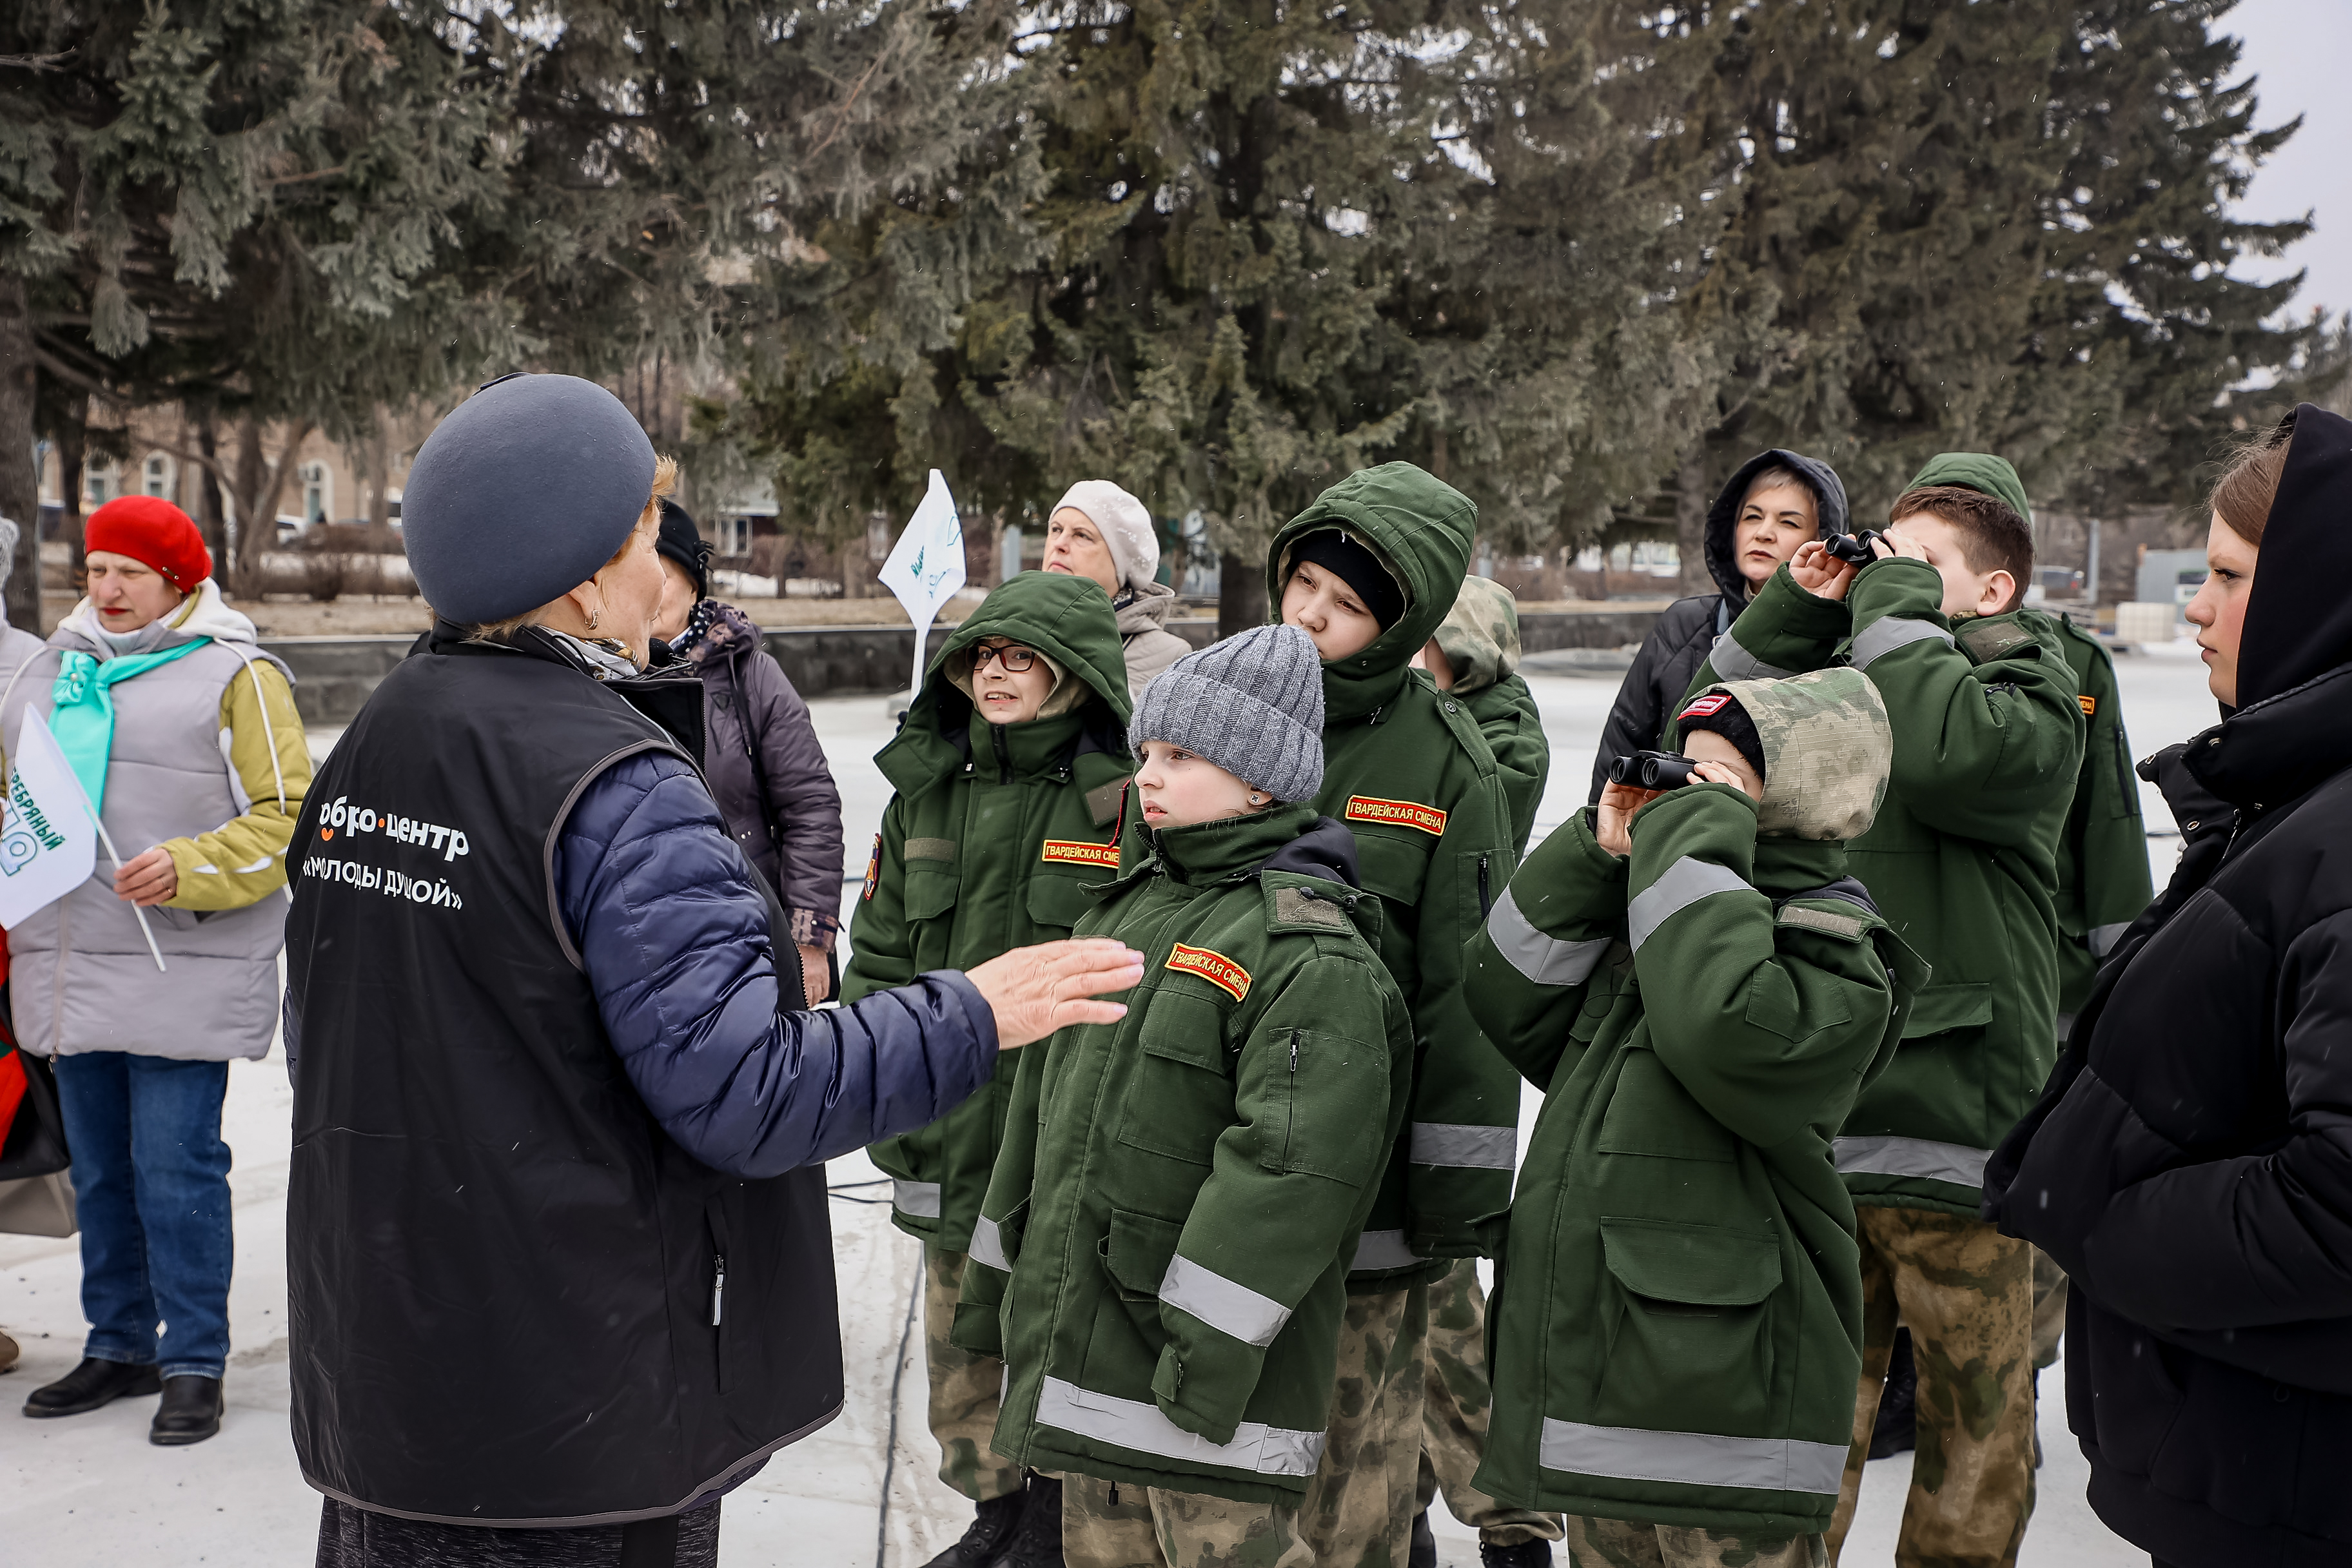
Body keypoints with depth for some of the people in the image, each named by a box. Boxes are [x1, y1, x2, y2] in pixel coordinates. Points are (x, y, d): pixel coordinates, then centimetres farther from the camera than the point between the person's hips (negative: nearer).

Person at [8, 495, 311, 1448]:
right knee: (100, 1172, 14)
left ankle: (195, 1361, 6)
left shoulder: (234, 676, -3)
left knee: (176, 1171, -6)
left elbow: (286, 817, -8)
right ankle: (119, 1346, 27)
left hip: (181, 975, -6)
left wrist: (186, 869, -21)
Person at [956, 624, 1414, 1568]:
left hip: (1204, 1370, -8)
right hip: (1078, 1345, 8)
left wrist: (1211, 1348, -24)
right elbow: (1045, 1096, 19)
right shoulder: (1128, 911, 13)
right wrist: (996, 1276, 20)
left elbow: (1294, 1164, -22)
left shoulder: (1309, 952, -14)